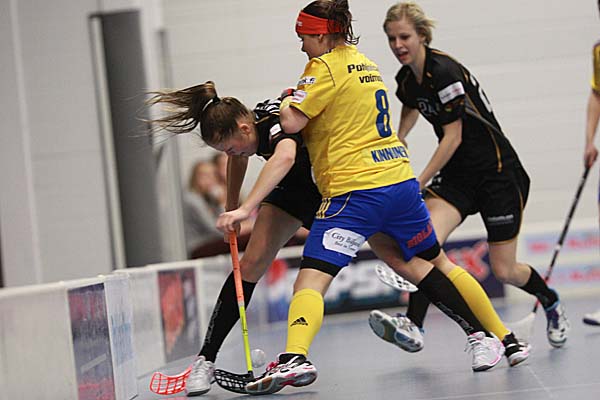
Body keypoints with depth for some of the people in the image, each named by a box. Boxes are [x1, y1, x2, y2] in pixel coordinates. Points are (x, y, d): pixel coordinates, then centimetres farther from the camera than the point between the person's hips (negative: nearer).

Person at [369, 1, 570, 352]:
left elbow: (453, 138, -19)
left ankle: (552, 303, 32)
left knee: (504, 270, 1)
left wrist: (418, 184, -16)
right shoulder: (406, 79, 3)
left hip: (498, 172, -6)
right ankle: (414, 325, -26)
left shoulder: (444, 71, -21)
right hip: (457, 175, 7)